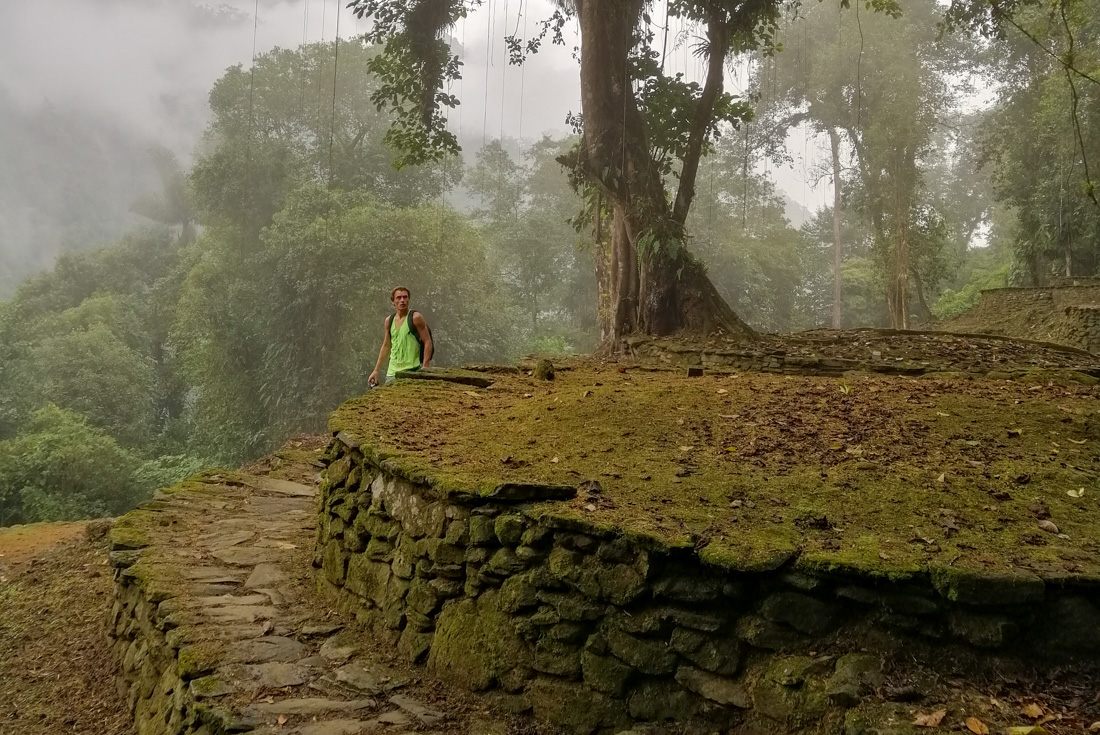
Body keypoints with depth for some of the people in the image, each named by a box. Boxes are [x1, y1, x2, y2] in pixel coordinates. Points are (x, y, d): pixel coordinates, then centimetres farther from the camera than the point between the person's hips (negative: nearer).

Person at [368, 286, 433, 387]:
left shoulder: (415, 317, -4)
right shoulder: (389, 320, 12)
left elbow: (428, 342, -7)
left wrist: (425, 368, -16)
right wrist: (376, 370, 19)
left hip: (412, 371, -5)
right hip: (392, 372, 6)